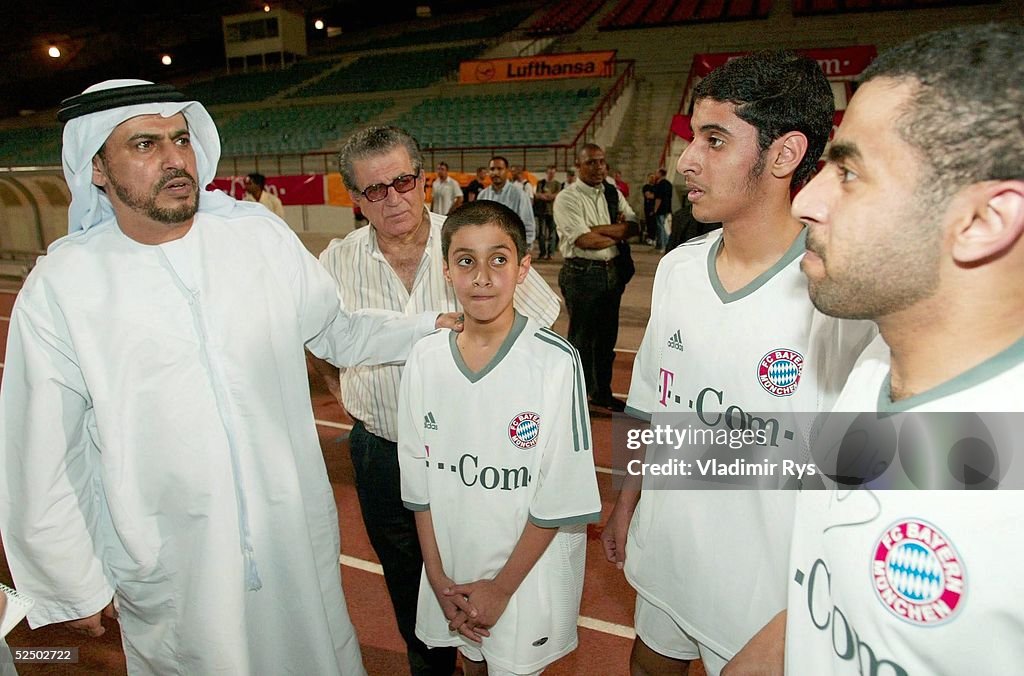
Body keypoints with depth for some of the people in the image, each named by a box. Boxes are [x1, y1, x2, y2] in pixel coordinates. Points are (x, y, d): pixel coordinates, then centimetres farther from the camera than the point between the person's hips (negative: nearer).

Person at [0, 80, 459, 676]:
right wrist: (74, 589, 2)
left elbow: (334, 330, 6)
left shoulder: (259, 233, -5)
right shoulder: (59, 288, -10)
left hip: (297, 534, 2)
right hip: (169, 572, -1)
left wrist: (433, 327, -3)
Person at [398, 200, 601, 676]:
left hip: (529, 571, -3)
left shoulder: (555, 361, -20)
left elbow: (560, 497, -15)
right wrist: (438, 577, -1)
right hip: (453, 569, 4)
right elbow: (419, 482, 0)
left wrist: (502, 586, -11)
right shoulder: (426, 359, -8)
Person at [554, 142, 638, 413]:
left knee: (607, 336, 16)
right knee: (581, 338, 2)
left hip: (612, 271, 7)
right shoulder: (567, 198, -9)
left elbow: (632, 226, -2)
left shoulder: (614, 194, 11)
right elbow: (584, 241, -18)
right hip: (582, 273, -6)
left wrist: (596, 229, -14)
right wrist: (618, 233, -5)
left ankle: (602, 393, 32)